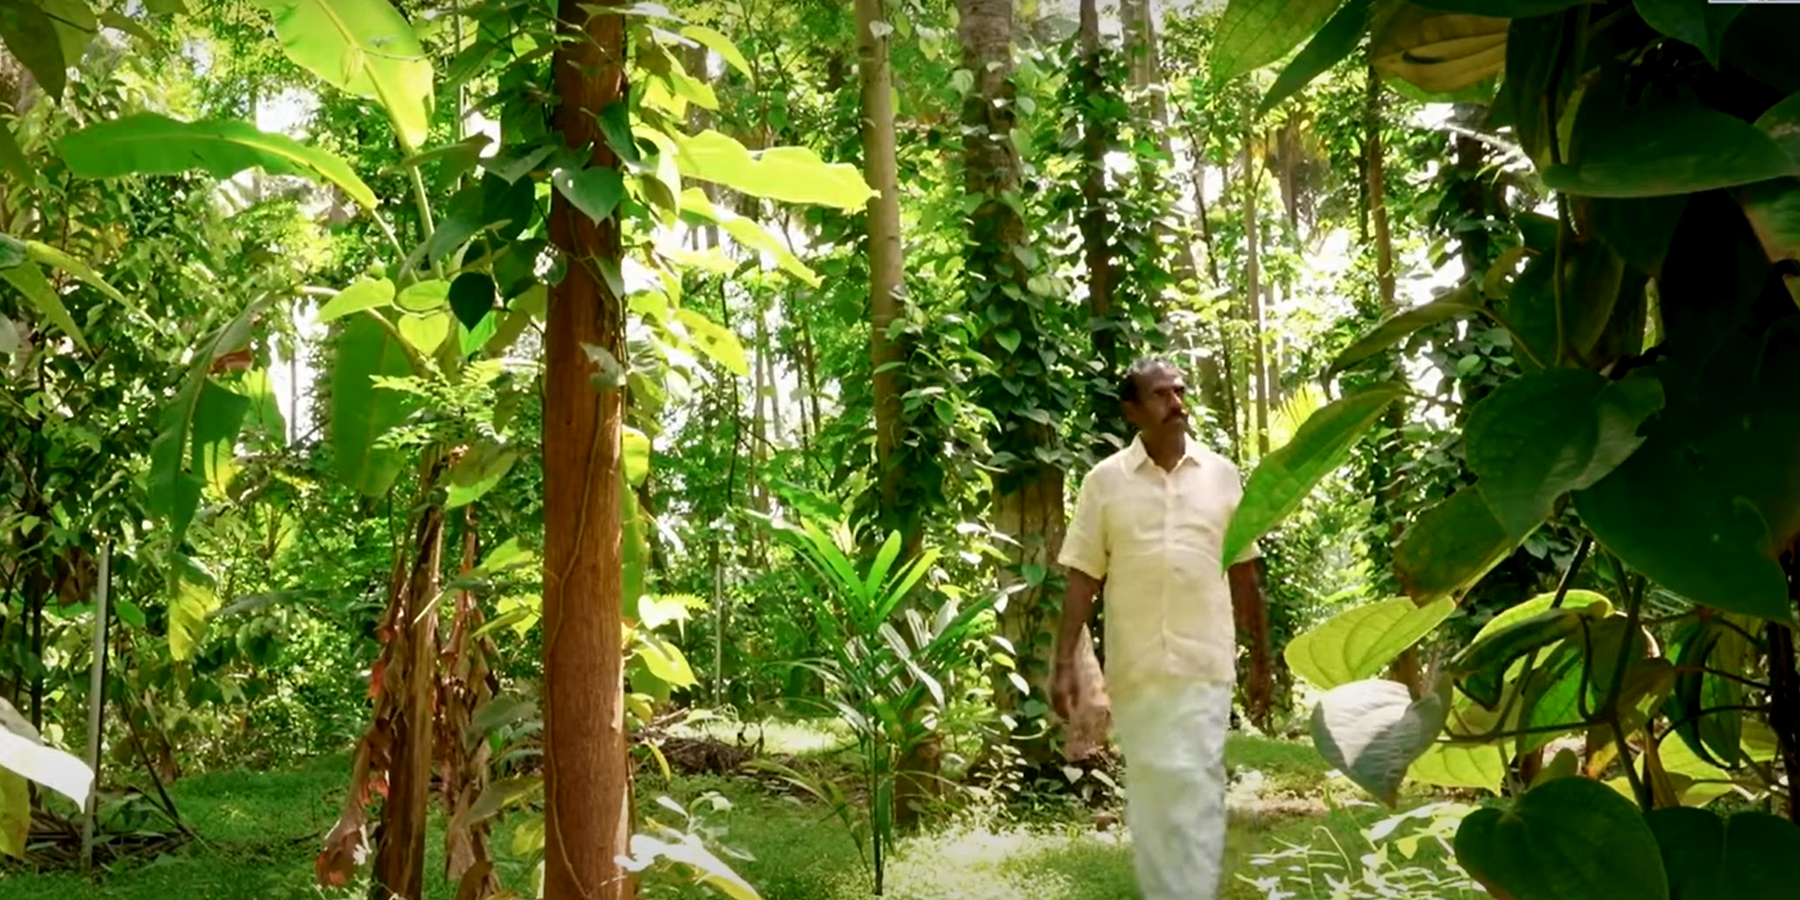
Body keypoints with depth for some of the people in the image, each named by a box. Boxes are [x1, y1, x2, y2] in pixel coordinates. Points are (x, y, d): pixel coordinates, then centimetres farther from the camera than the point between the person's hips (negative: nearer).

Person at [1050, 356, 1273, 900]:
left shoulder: (1222, 474, 5)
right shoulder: (1105, 481, 0)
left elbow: (1244, 573, 10)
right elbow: (1083, 578, 1)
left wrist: (1261, 660, 12)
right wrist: (1064, 662, -6)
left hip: (1204, 663, 0)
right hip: (1134, 667, 0)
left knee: (1198, 788, -3)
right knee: (1148, 790, 9)